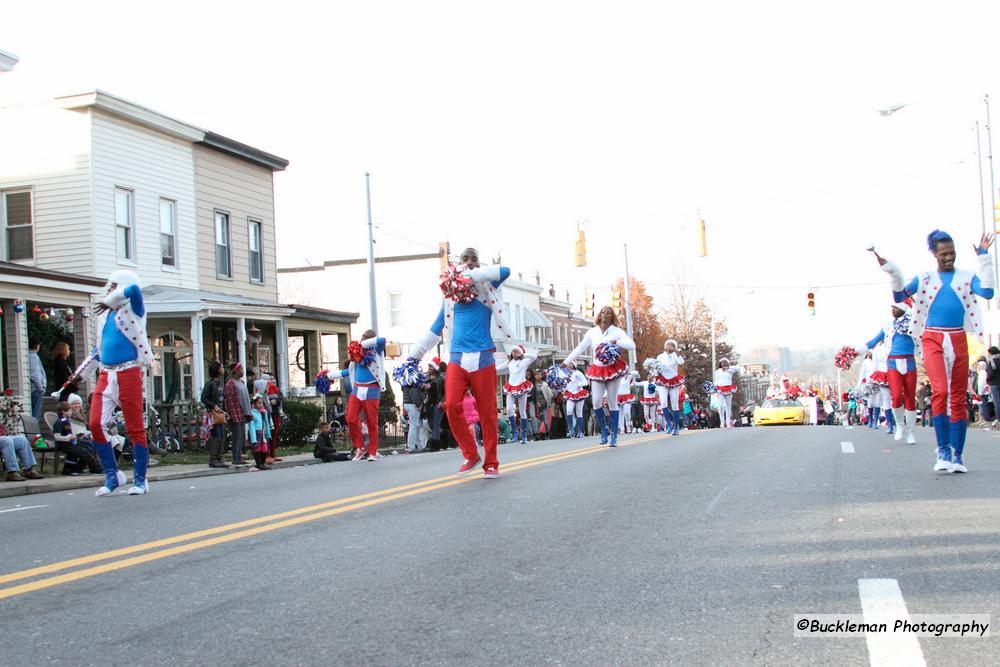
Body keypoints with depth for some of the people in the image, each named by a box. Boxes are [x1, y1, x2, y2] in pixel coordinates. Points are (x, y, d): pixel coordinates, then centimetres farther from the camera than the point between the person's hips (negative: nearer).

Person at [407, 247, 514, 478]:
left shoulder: (485, 289, 8)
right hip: (457, 358, 3)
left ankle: (491, 463, 9)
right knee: (451, 406, -13)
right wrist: (416, 353, 23)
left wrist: (471, 275, -11)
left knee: (487, 411, -2)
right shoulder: (450, 296, 18)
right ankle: (470, 454, 4)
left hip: (483, 358, -2)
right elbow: (436, 329, 24)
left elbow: (505, 271, -12)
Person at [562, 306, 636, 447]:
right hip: (598, 370, 2)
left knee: (612, 402, 0)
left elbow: (632, 345, -11)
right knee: (596, 402, -10)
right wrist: (567, 361, 7)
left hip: (613, 369, -2)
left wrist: (617, 342, -25)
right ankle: (603, 429, 12)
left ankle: (614, 435, 5)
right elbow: (580, 348, 9)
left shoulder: (617, 331, -1)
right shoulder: (592, 332, 7)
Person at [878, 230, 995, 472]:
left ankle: (957, 456, 8)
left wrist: (984, 259, -5)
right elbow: (899, 297, 5)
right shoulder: (925, 277, 11)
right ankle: (943, 451, -17)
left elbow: (987, 293, -6)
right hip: (933, 339, -2)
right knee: (940, 391, -20)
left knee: (959, 398, 3)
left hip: (958, 340, 2)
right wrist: (892, 271, -5)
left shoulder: (966, 277, 11)